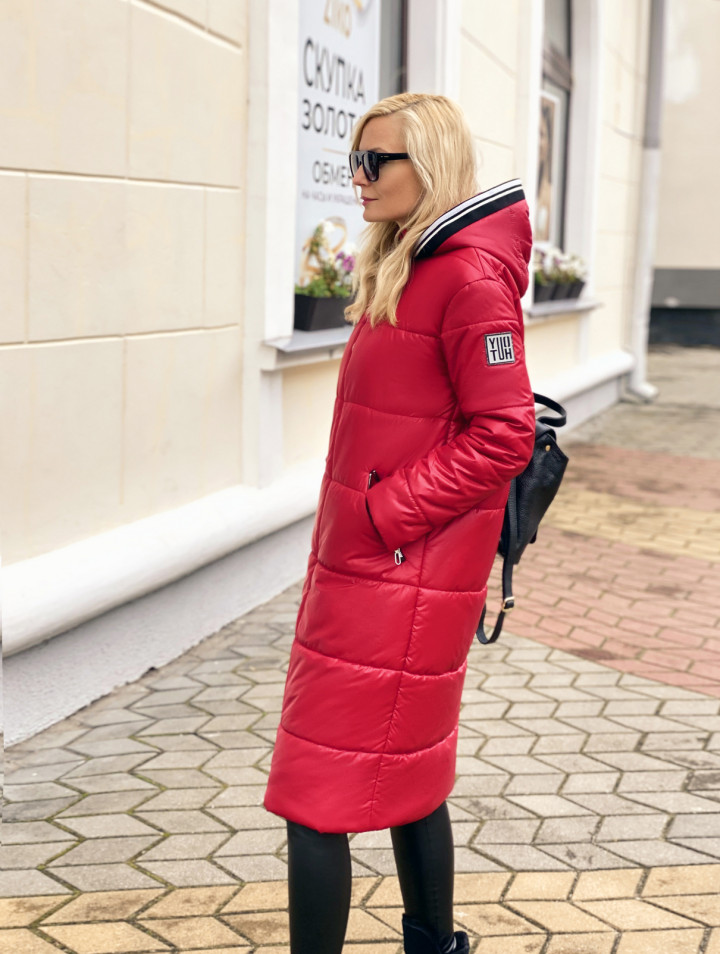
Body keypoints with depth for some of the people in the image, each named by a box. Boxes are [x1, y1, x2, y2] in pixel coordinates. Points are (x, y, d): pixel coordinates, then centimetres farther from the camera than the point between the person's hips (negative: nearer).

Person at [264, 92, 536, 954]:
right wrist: (354, 522, 13)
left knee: (317, 795, -2)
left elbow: (504, 434, -20)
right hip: (366, 563, 10)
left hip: (398, 575, -10)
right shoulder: (401, 271, 13)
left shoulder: (470, 278, -16)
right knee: (404, 775, 20)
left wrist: (385, 514, -19)